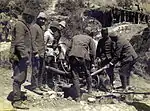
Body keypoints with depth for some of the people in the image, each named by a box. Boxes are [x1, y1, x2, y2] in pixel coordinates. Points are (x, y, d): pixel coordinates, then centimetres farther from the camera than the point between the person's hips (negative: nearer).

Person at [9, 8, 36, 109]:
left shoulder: (25, 26, 19)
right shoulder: (20, 25, -13)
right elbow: (19, 42, -22)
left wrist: (27, 55, 26)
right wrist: (25, 55, -25)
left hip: (22, 56, 10)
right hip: (19, 57, -10)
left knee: (22, 78, 17)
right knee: (19, 78, -7)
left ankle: (17, 96, 28)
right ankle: (17, 101, -2)